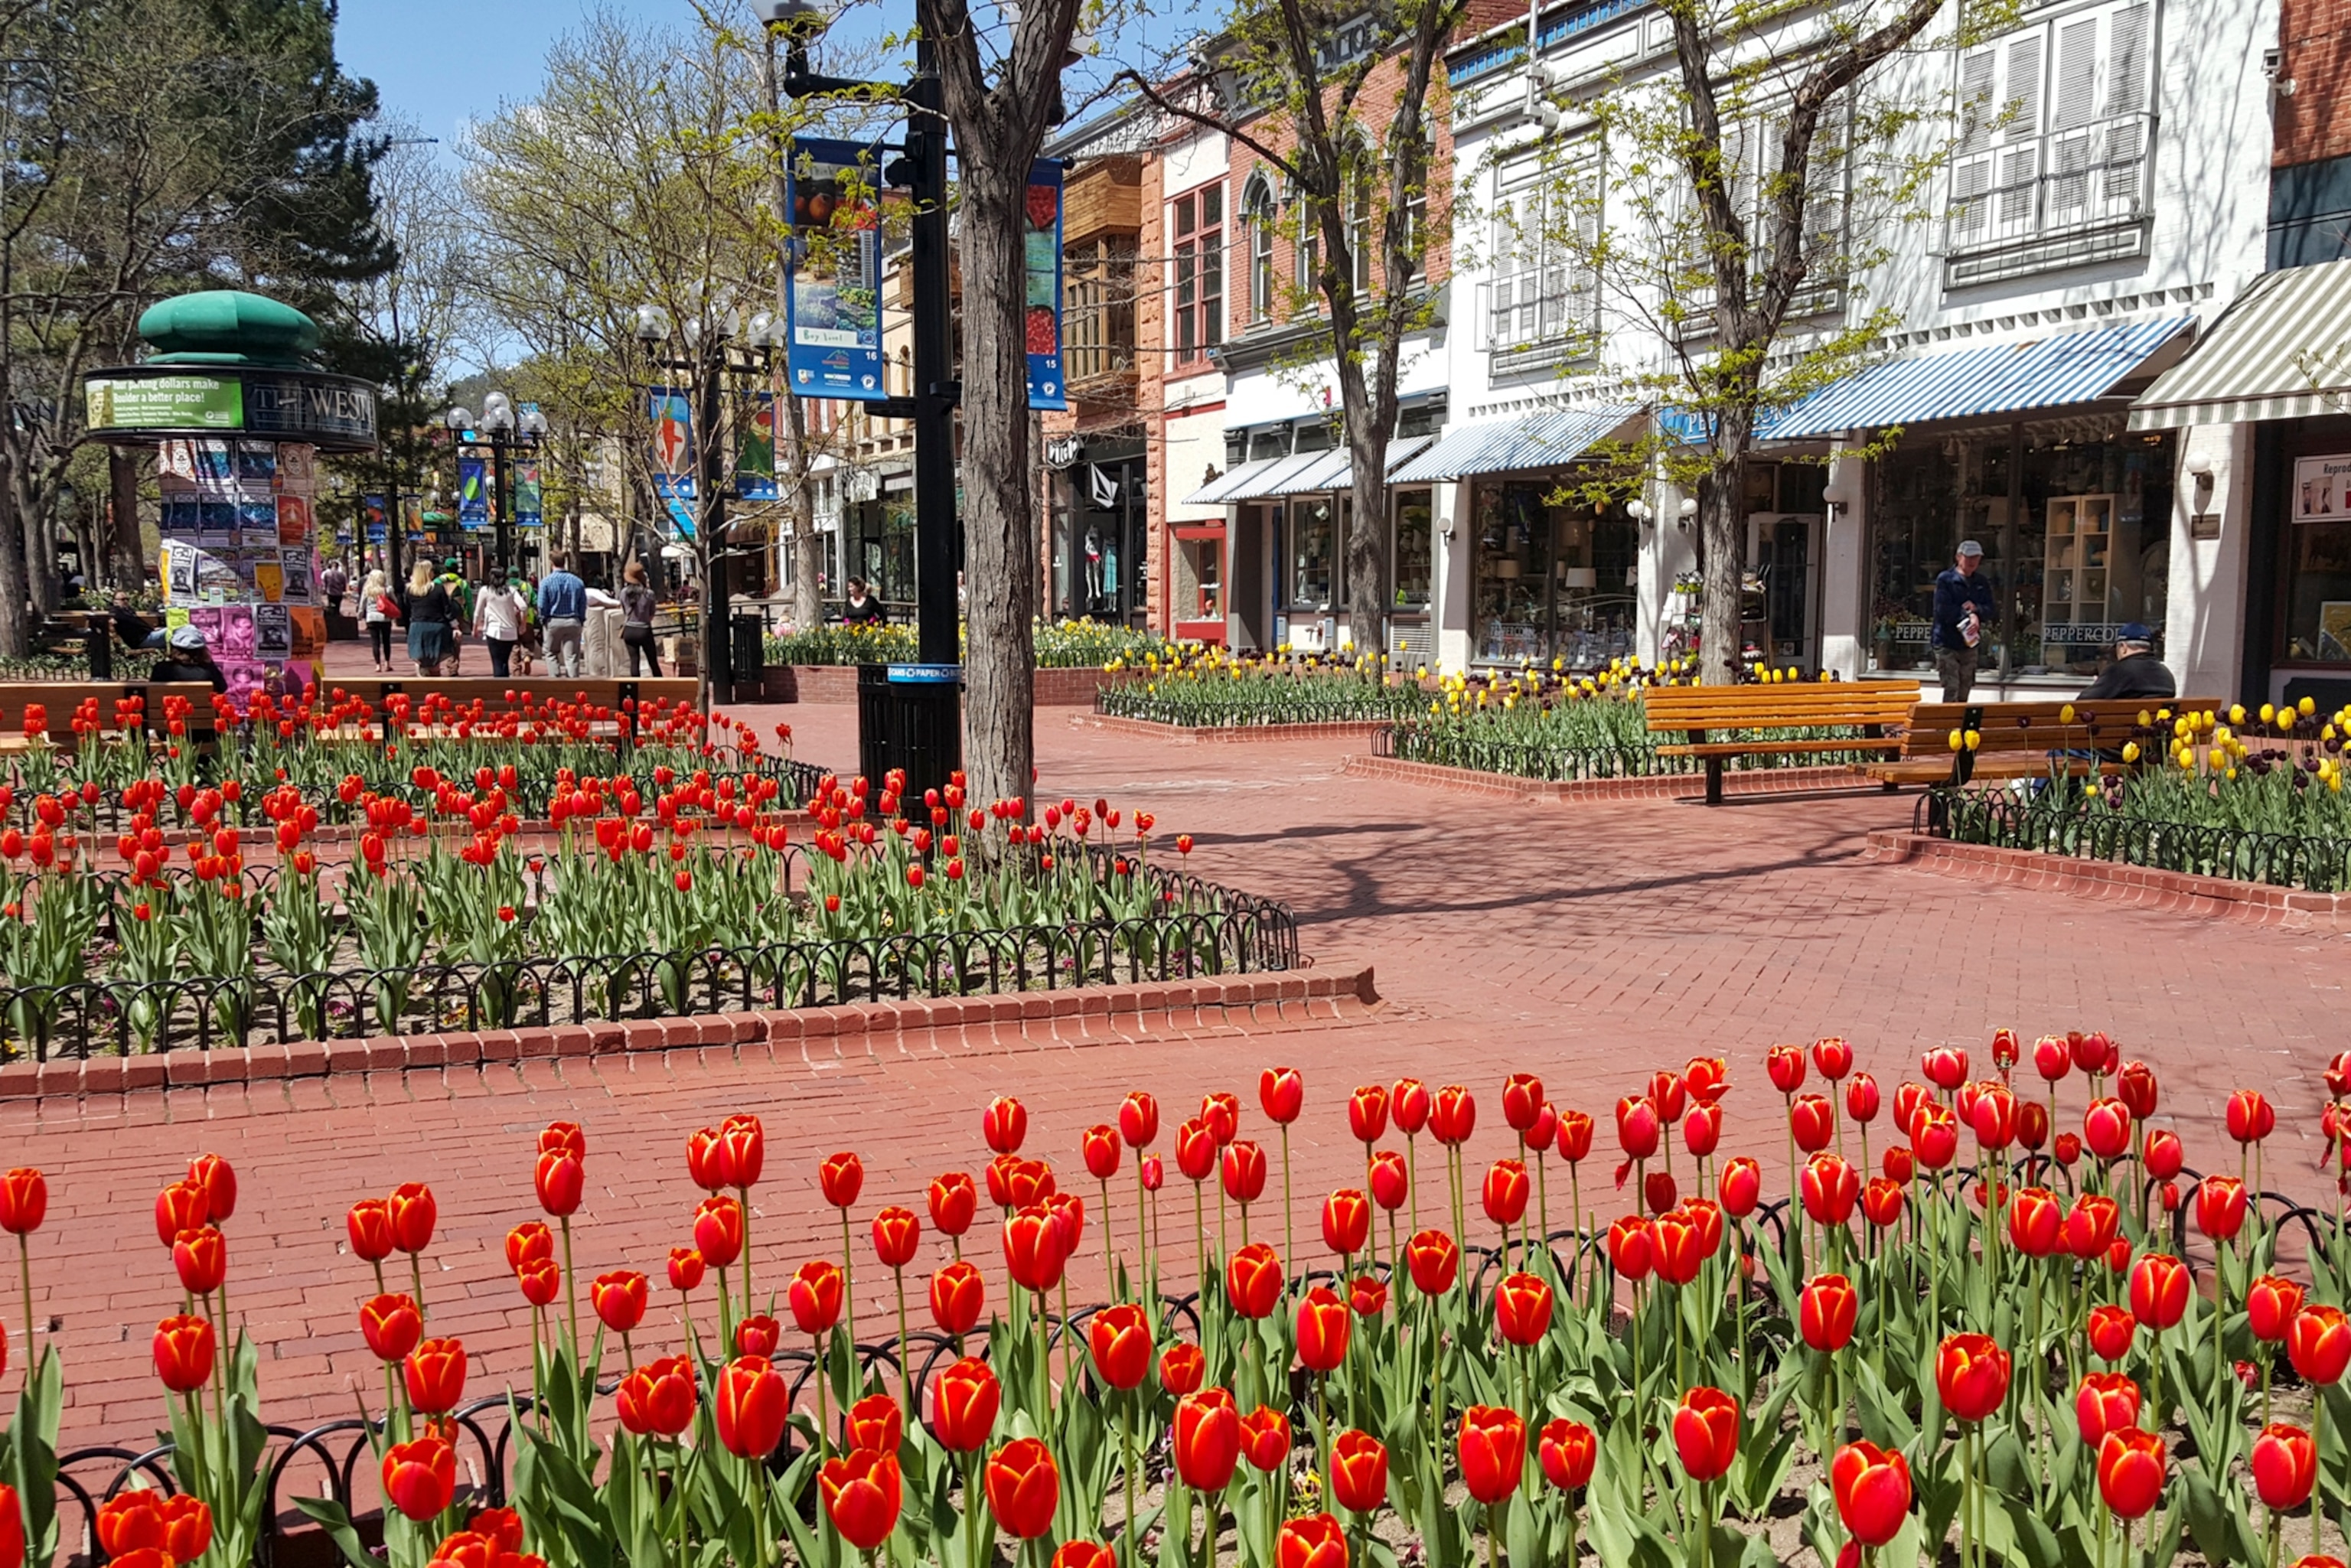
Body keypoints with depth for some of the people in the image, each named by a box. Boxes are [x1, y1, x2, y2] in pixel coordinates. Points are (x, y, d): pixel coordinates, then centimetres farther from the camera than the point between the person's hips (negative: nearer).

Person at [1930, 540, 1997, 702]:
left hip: (1969, 644, 6)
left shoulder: (1981, 583, 11)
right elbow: (1943, 610, -15)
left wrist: (1976, 609, -14)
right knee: (1951, 689, -13)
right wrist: (1968, 615, -15)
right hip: (1947, 643, -6)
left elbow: (1992, 609, 5)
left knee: (1964, 691, 10)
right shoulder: (1945, 579, -6)